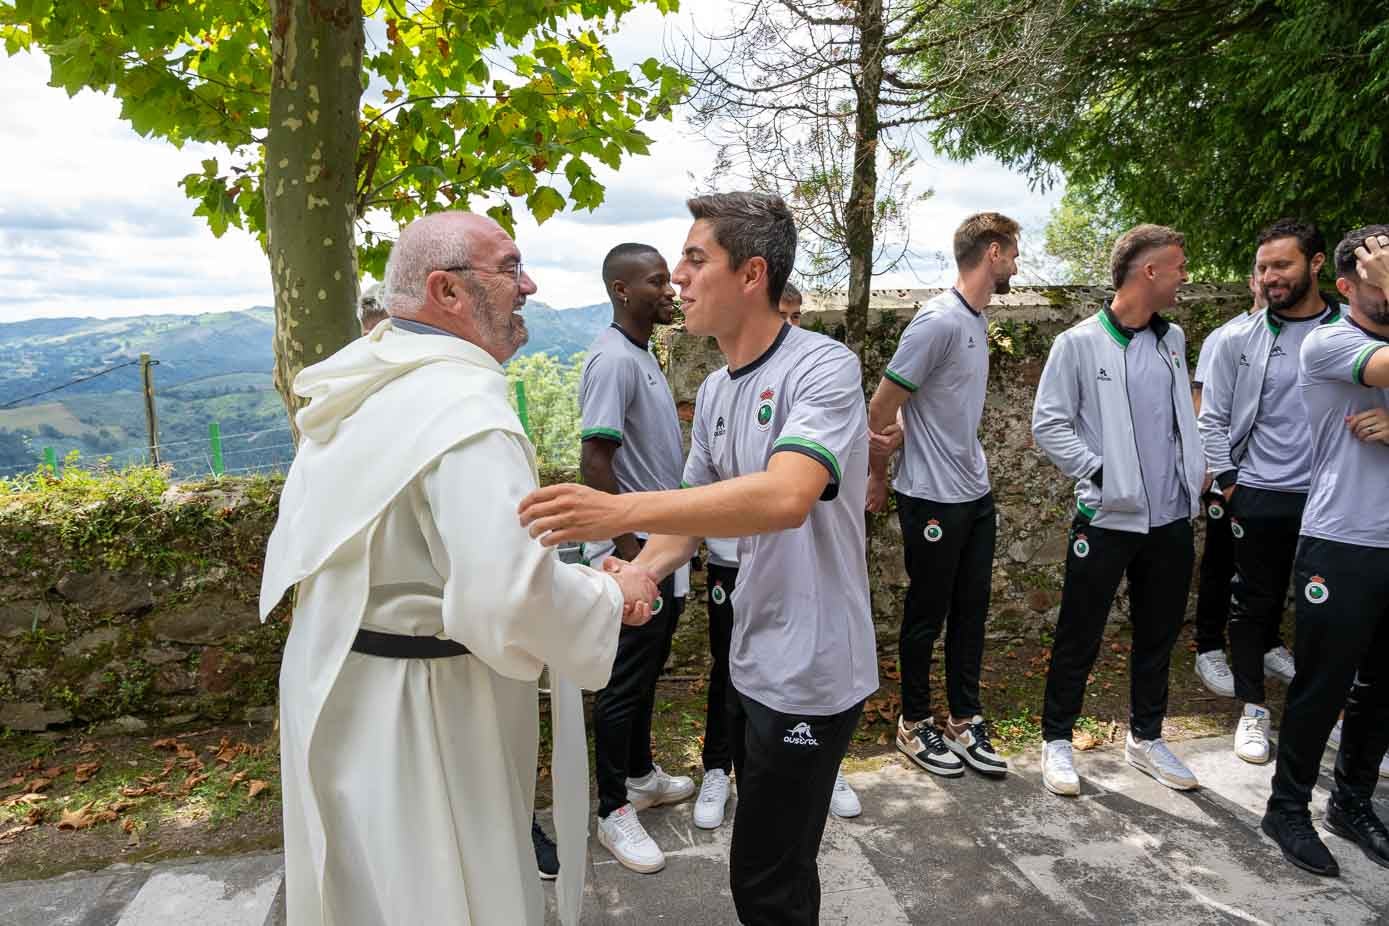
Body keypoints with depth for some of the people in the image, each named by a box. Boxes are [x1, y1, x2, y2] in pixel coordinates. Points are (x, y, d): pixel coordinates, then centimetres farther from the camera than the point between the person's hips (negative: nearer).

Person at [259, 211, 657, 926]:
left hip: (335, 684, 9)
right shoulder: (464, 408, -27)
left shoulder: (362, 389, 4)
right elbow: (513, 599, -34)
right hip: (422, 714, -9)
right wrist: (612, 595, -17)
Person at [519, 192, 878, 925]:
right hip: (752, 660, 8)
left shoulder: (822, 367, -19)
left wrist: (621, 512, -42)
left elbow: (785, 498, -35)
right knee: (779, 861, 25)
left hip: (810, 671, -7)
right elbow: (698, 504, 10)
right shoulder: (713, 391, 6)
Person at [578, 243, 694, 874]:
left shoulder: (642, 353, 13)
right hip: (636, 551, -10)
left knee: (648, 671, 21)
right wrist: (629, 550, -22)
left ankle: (640, 774, 38)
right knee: (625, 683, 3)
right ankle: (614, 811, 18)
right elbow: (594, 458, -24)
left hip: (662, 545, 10)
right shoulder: (614, 359, -18)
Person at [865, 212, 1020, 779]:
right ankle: (914, 723, 24)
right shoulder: (939, 322, -19)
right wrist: (878, 478, -4)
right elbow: (880, 411, -16)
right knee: (928, 615, 6)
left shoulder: (977, 321, 10)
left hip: (976, 495, 8)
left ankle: (964, 720, 29)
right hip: (933, 499, -8)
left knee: (971, 611, 14)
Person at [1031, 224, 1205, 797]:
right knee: (1079, 638, 5)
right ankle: (1057, 740, 22)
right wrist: (1100, 473, -15)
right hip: (1108, 516, -6)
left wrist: (1197, 466, 7)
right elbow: (1048, 425, -9)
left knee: (1158, 635, 17)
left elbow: (1181, 417, 20)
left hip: (1172, 516, 6)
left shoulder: (1173, 340, 10)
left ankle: (1145, 738, 34)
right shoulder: (1079, 343, -9)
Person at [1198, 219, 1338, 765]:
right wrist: (1228, 484, -2)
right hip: (1259, 495, -1)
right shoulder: (1240, 338, -2)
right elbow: (1212, 419, 2)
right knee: (1254, 599, 7)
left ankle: (1268, 648, 40)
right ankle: (1253, 706, 22)